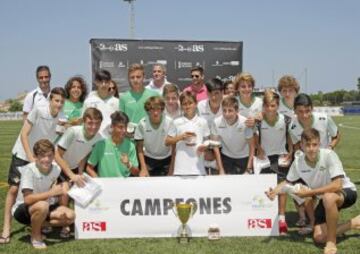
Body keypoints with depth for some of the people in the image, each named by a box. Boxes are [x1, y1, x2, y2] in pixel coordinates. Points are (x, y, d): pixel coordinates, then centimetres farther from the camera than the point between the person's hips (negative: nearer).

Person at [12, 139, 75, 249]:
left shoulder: (56, 169, -11)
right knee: (42, 206, -38)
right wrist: (51, 193, -33)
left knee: (70, 216, -17)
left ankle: (37, 224, 4)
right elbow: (28, 200, -33)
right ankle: (35, 236, -10)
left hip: (46, 206, 6)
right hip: (22, 209, -5)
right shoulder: (28, 170, -25)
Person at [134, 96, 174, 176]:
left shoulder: (169, 122, -19)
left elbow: (174, 147, -11)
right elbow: (140, 148, -7)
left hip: (166, 160, 0)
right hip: (148, 159, 0)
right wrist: (143, 168, -12)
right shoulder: (142, 124, -17)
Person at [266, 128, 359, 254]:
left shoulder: (329, 155, -28)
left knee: (328, 197, -40)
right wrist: (275, 190, -16)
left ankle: (332, 242, -20)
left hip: (346, 191, -6)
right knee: (319, 237, -5)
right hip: (325, 199, 6)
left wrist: (309, 193, -31)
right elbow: (288, 182, 4)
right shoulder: (298, 161, -13)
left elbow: (337, 186, -34)